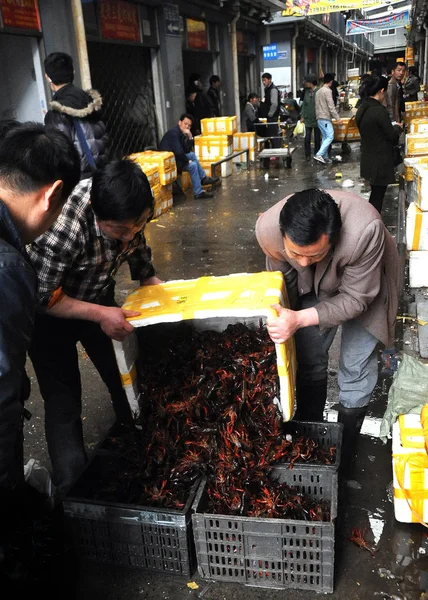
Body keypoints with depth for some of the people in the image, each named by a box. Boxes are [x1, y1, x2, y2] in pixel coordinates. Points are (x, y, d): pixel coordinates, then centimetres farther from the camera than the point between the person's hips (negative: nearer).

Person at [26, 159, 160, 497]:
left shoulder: (131, 211, -22)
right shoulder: (64, 225, -40)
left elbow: (137, 247, 1)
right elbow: (41, 296, -27)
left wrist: (154, 284, -10)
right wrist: (100, 315, -30)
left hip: (99, 299, 5)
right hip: (50, 314, -5)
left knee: (127, 381, 12)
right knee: (64, 405, -2)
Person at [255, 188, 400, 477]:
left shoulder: (365, 231, -44)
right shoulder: (267, 228, -34)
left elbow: (355, 299, -30)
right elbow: (282, 279, -12)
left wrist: (300, 320, -41)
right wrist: (286, 321, -5)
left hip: (365, 285, -3)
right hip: (313, 286, 3)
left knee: (356, 372, -1)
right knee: (309, 360, 10)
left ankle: (342, 459, 22)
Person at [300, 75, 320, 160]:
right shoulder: (307, 92, 8)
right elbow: (304, 104, 12)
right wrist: (302, 116, 5)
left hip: (317, 119, -4)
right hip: (308, 119, 4)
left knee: (317, 138, 7)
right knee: (307, 138, -1)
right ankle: (307, 155, 7)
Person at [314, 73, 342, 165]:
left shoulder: (318, 91, 16)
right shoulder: (327, 91, -11)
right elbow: (331, 106, -16)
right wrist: (338, 118, -16)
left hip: (319, 118, 9)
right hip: (325, 118, -9)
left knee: (325, 137, 11)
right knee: (330, 136, -13)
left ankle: (325, 157, 10)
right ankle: (319, 154, -24)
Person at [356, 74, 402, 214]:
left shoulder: (362, 109, 4)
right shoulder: (379, 110, -21)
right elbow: (392, 135, -14)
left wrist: (391, 127, 13)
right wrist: (397, 128, 6)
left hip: (368, 159, 8)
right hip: (380, 161, -8)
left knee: (375, 194, 20)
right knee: (378, 196, 2)